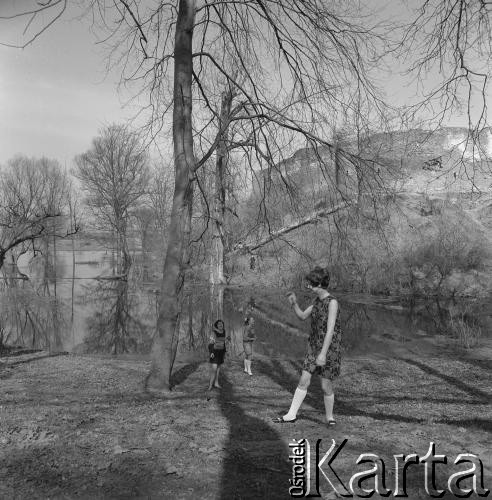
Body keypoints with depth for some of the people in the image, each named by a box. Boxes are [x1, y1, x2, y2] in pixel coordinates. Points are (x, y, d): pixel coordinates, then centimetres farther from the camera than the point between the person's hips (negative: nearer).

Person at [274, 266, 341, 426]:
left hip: (329, 349, -7)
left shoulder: (332, 302, -18)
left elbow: (330, 330, -23)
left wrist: (323, 353, -26)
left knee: (326, 386, 3)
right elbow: (302, 316, 17)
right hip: (314, 346, 7)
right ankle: (292, 414, 13)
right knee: (304, 381, 6)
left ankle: (329, 417, 24)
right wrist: (294, 303, -1)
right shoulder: (317, 301, 6)